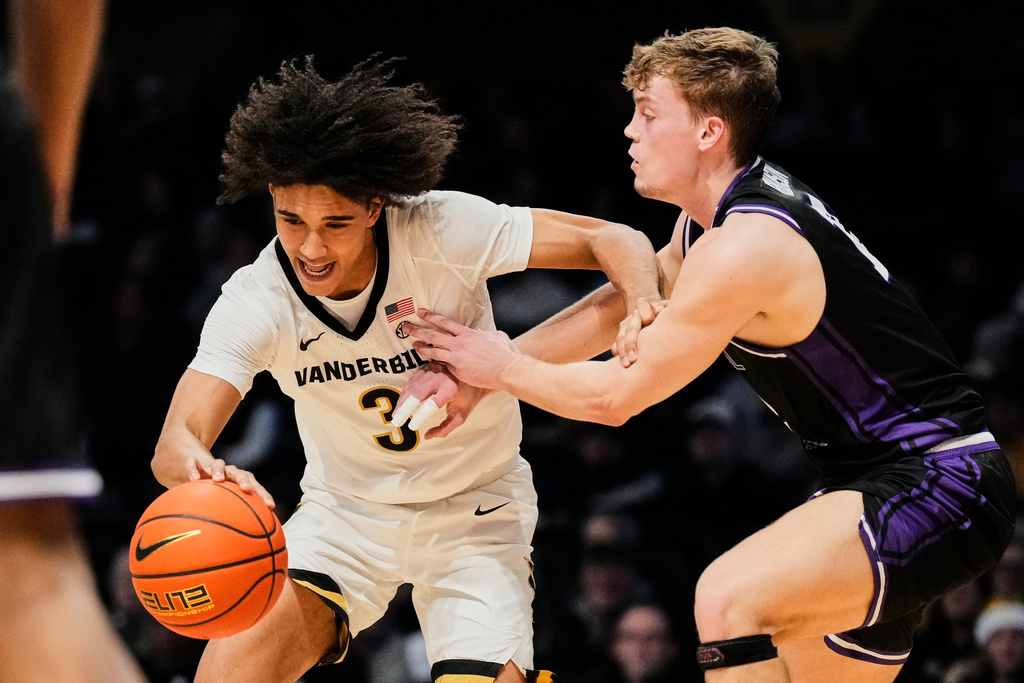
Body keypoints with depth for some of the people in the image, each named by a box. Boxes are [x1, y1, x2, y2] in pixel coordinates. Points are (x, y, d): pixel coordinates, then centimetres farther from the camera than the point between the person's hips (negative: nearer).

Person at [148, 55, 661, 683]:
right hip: (345, 512, 1)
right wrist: (202, 472, -54)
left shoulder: (441, 230, -24)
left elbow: (615, 240, -19)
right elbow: (175, 442, -29)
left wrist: (646, 312, -41)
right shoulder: (255, 302, -19)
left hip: (474, 515, -1)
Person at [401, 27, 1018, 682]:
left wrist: (505, 369, 3)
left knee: (730, 599, -28)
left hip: (940, 483, -11)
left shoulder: (746, 249, -22)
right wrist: (476, 372, 18)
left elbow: (615, 395, -14)